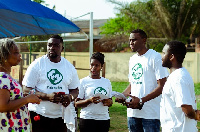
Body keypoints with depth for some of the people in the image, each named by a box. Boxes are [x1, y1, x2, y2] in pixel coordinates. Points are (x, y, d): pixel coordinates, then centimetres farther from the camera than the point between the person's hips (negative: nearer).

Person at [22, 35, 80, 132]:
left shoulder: (69, 67, 10)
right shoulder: (37, 64, -2)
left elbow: (75, 90, 16)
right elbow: (27, 90, -7)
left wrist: (70, 97, -8)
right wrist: (48, 96, -21)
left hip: (60, 116, 3)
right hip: (38, 116, -3)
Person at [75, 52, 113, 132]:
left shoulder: (107, 82, 13)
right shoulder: (83, 82, 1)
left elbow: (110, 101, 19)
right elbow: (77, 104, -3)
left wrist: (108, 102, -4)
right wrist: (89, 100, -20)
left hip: (104, 119, 4)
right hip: (87, 119, -4)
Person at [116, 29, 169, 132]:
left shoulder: (155, 57, -9)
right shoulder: (132, 59, 16)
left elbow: (161, 86, -14)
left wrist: (141, 101, -21)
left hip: (151, 113, -7)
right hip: (133, 112, 7)